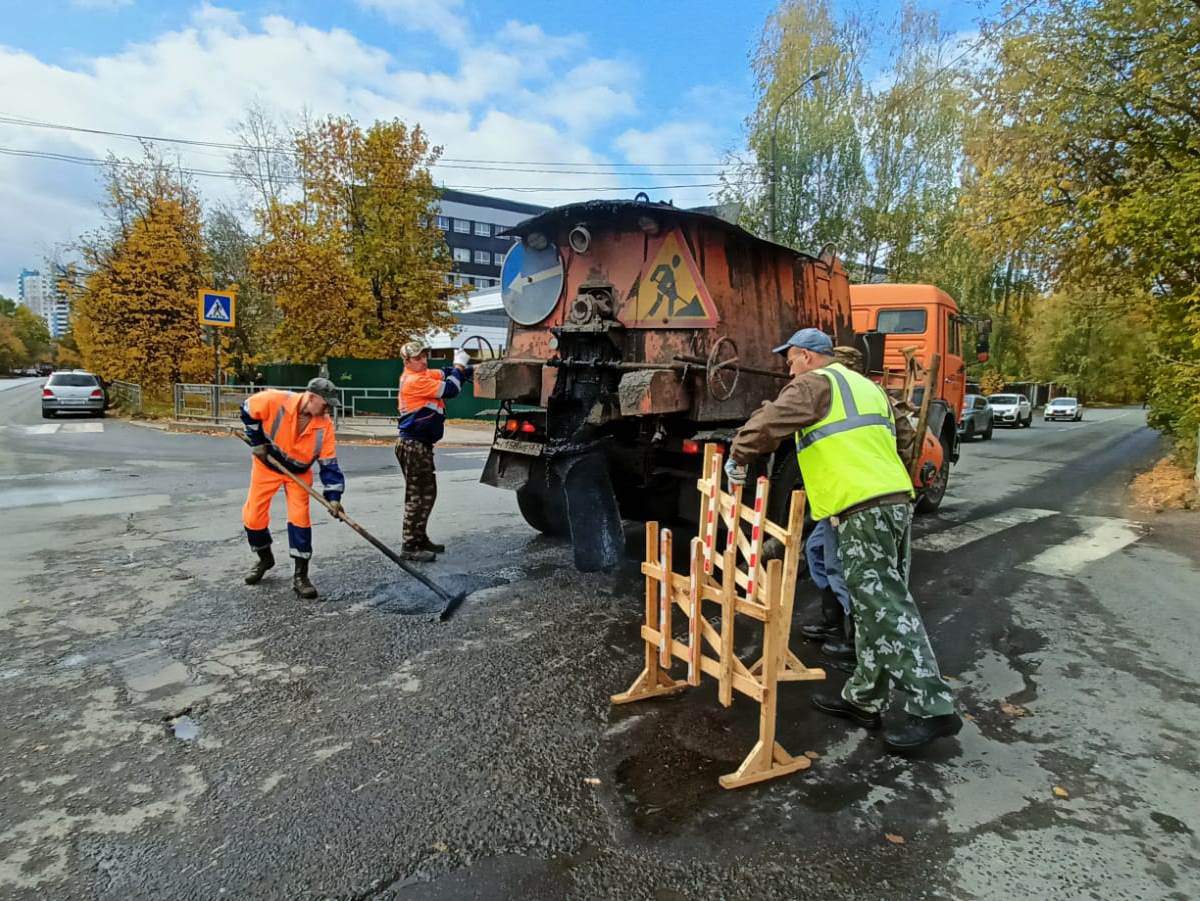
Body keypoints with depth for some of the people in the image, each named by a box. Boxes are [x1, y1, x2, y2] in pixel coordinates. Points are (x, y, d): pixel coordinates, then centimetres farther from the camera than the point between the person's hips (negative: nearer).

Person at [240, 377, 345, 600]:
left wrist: (334, 496, -25)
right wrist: (257, 441, -10)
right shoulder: (275, 401, -28)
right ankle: (265, 558, 31)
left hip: (298, 472, 0)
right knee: (253, 516, 3)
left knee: (299, 517, -12)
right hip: (267, 464, 0)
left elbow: (329, 463, -18)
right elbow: (248, 409, -9)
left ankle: (300, 575, -4)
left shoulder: (325, 425, -22)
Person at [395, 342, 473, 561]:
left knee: (427, 493, 16)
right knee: (416, 496, -7)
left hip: (421, 445, 10)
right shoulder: (414, 380, -15)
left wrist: (462, 365, -5)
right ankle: (410, 547, -2)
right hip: (413, 446, -10)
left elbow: (447, 374, 12)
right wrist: (460, 365, -6)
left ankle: (420, 539, 26)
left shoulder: (425, 374, 14)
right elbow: (449, 390, -17)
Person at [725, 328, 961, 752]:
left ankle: (933, 706, -4)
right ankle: (863, 698, 22)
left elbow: (769, 421, -10)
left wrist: (738, 456, 5)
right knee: (881, 605, 12)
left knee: (885, 610, -7)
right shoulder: (868, 387, 26)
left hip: (861, 509, -10)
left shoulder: (816, 383, -1)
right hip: (896, 500, 10)